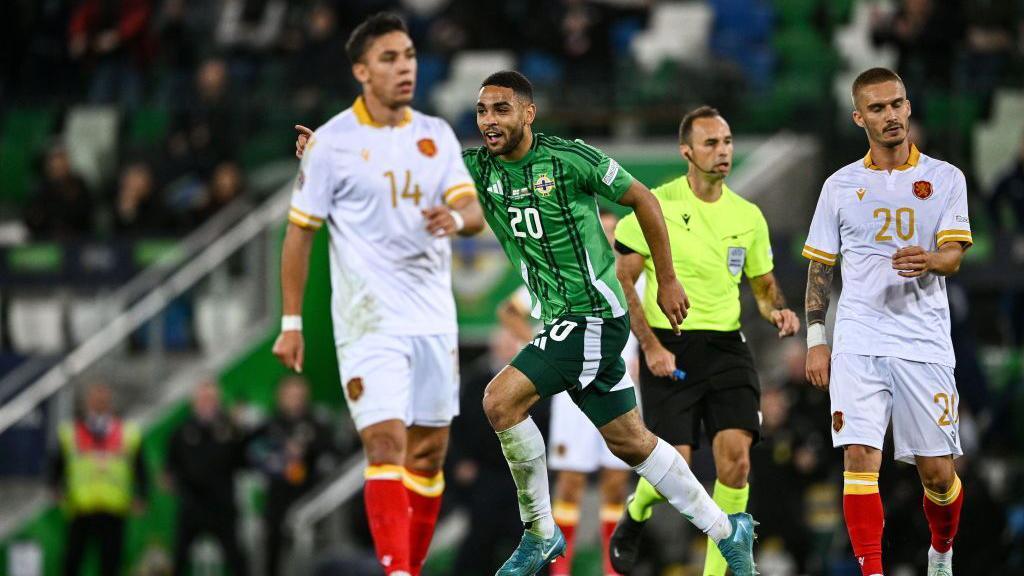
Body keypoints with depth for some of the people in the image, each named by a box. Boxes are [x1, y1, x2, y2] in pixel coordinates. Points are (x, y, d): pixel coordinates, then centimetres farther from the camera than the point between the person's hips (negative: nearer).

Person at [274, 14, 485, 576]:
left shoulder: (436, 134, 8)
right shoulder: (333, 142, -5)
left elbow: (474, 212, 3)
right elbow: (299, 234, -1)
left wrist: (457, 217, -22)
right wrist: (291, 322, -3)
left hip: (434, 319, 5)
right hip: (369, 320, -5)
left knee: (429, 453, 9)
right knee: (386, 445, -17)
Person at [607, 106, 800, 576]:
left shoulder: (748, 216, 8)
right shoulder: (656, 205, -5)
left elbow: (763, 284, 19)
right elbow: (621, 279, -4)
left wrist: (777, 311, -5)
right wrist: (651, 346, -12)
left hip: (727, 347, 3)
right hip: (669, 348, -3)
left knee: (736, 454, -14)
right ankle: (635, 515, 28)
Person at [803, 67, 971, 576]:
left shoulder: (945, 178, 5)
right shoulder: (840, 186, 9)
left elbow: (954, 255, -4)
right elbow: (820, 266, 13)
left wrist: (929, 261, -28)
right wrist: (816, 339, 6)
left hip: (924, 342, 0)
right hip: (858, 343, 1)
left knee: (937, 472, 2)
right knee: (859, 458, -14)